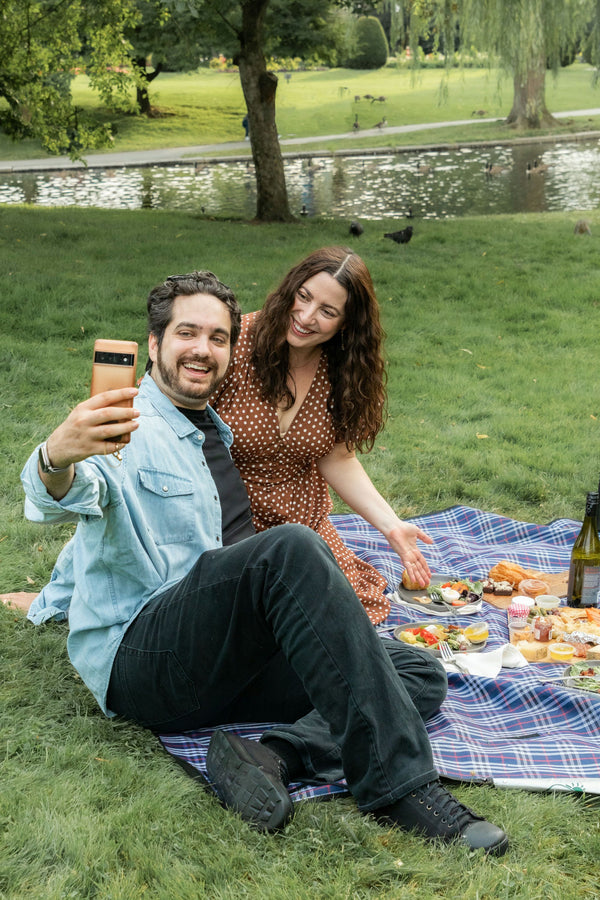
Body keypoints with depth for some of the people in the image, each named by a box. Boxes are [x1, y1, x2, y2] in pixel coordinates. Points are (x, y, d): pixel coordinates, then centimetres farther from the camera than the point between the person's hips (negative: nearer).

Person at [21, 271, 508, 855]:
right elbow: (55, 502, -24)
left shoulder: (215, 433, 25)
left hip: (228, 664, 8)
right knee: (292, 550, -35)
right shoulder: (125, 425, -1)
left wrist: (50, 602, 40)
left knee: (420, 676, -6)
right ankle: (397, 783, -36)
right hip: (139, 659, -8)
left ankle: (268, 755, -28)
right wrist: (58, 458, -48)